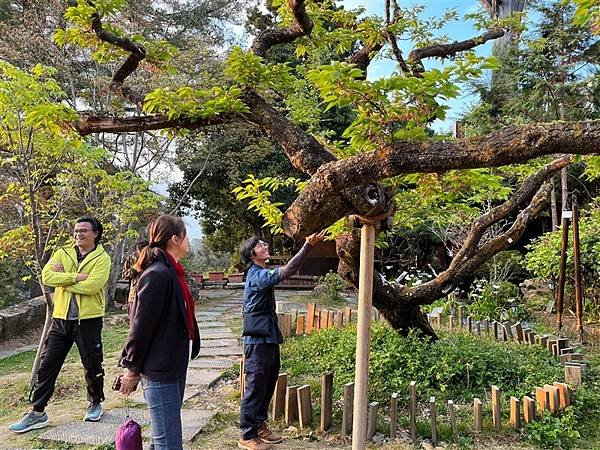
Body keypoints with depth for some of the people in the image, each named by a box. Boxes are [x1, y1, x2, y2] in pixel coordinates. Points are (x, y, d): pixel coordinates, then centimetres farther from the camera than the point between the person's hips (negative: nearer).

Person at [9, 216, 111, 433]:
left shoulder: (102, 258, -6)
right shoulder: (62, 253, 6)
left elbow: (91, 286, -21)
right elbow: (46, 276, -9)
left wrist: (62, 279, -12)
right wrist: (76, 277, -18)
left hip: (88, 319, -4)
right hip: (61, 318, 4)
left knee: (92, 365, 9)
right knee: (47, 365, 8)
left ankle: (95, 403, 31)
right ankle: (37, 413, 20)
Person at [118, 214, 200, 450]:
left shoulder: (172, 272, 12)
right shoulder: (157, 274, -19)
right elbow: (142, 324, -18)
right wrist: (132, 368, -11)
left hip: (175, 366, 9)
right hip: (159, 371, -9)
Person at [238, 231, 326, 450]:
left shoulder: (260, 274, 15)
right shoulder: (257, 275, -18)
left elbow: (285, 272, 15)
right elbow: (285, 271, -30)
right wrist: (307, 246, -32)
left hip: (269, 339, 10)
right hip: (258, 341, -10)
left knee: (267, 387, 18)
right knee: (255, 388, 0)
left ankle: (259, 426, 31)